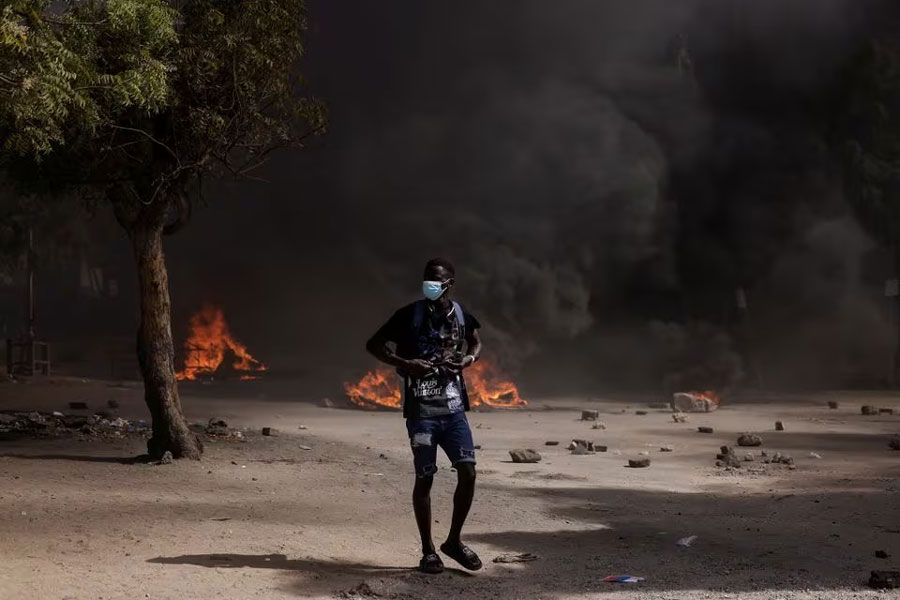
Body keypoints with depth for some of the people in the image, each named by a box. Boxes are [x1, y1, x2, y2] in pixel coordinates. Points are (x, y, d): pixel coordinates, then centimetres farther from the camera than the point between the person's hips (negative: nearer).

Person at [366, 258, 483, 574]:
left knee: (468, 472, -4)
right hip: (421, 410, -3)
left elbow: (476, 343, 23)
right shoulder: (410, 315, -7)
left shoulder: (461, 316, 3)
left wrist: (469, 359, 0)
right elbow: (374, 345, -1)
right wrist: (405, 363, -16)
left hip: (454, 408, 3)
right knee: (424, 478, -1)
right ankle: (428, 550, 12)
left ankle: (454, 540, 15)